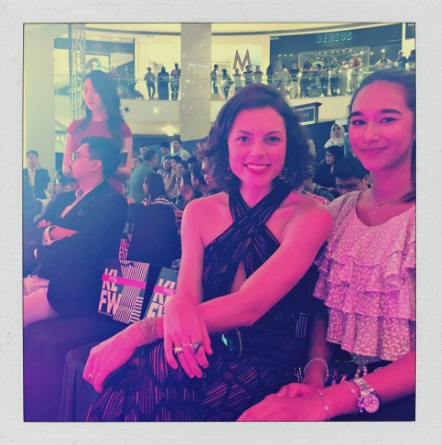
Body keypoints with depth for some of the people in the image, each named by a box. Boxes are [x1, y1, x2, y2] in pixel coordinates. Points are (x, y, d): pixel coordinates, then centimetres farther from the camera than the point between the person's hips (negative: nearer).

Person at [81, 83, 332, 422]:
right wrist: (177, 306, -30)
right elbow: (187, 294, -3)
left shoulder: (310, 216, -8)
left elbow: (249, 305, -20)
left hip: (270, 367, -3)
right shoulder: (200, 212, 6)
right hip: (208, 354, 3)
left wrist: (138, 332, -25)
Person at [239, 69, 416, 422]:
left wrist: (329, 400, -23)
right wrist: (314, 376, -10)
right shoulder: (338, 212, 7)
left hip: (405, 399, -3)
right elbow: (323, 311, 7)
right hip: (348, 386, 4)